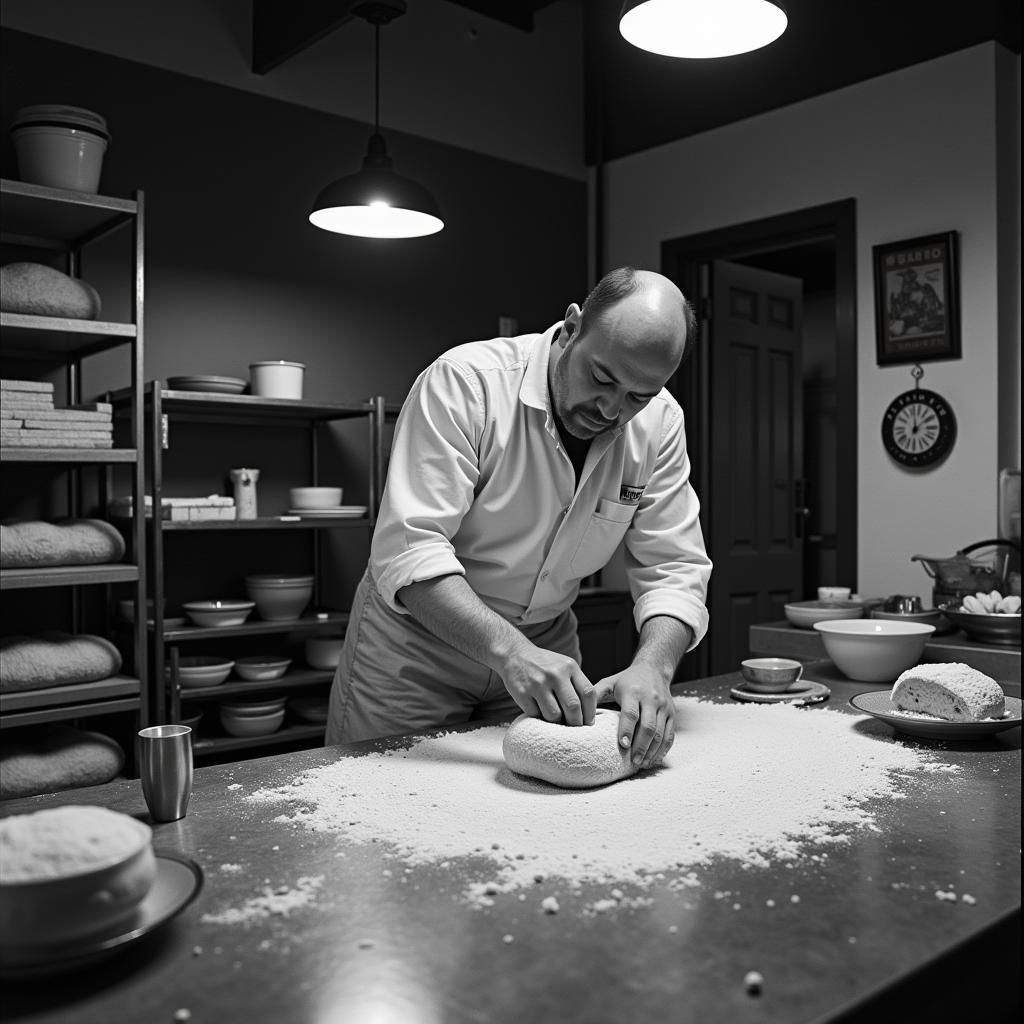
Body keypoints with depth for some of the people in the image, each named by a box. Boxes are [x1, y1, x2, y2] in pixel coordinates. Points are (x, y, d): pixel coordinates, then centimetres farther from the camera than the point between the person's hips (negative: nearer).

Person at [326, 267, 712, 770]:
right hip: (416, 643, -3)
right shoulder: (463, 381, -26)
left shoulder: (659, 422, -10)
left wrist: (652, 667, -29)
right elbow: (409, 549, -32)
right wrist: (510, 649, -44)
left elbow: (673, 568, -10)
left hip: (547, 644, 4)